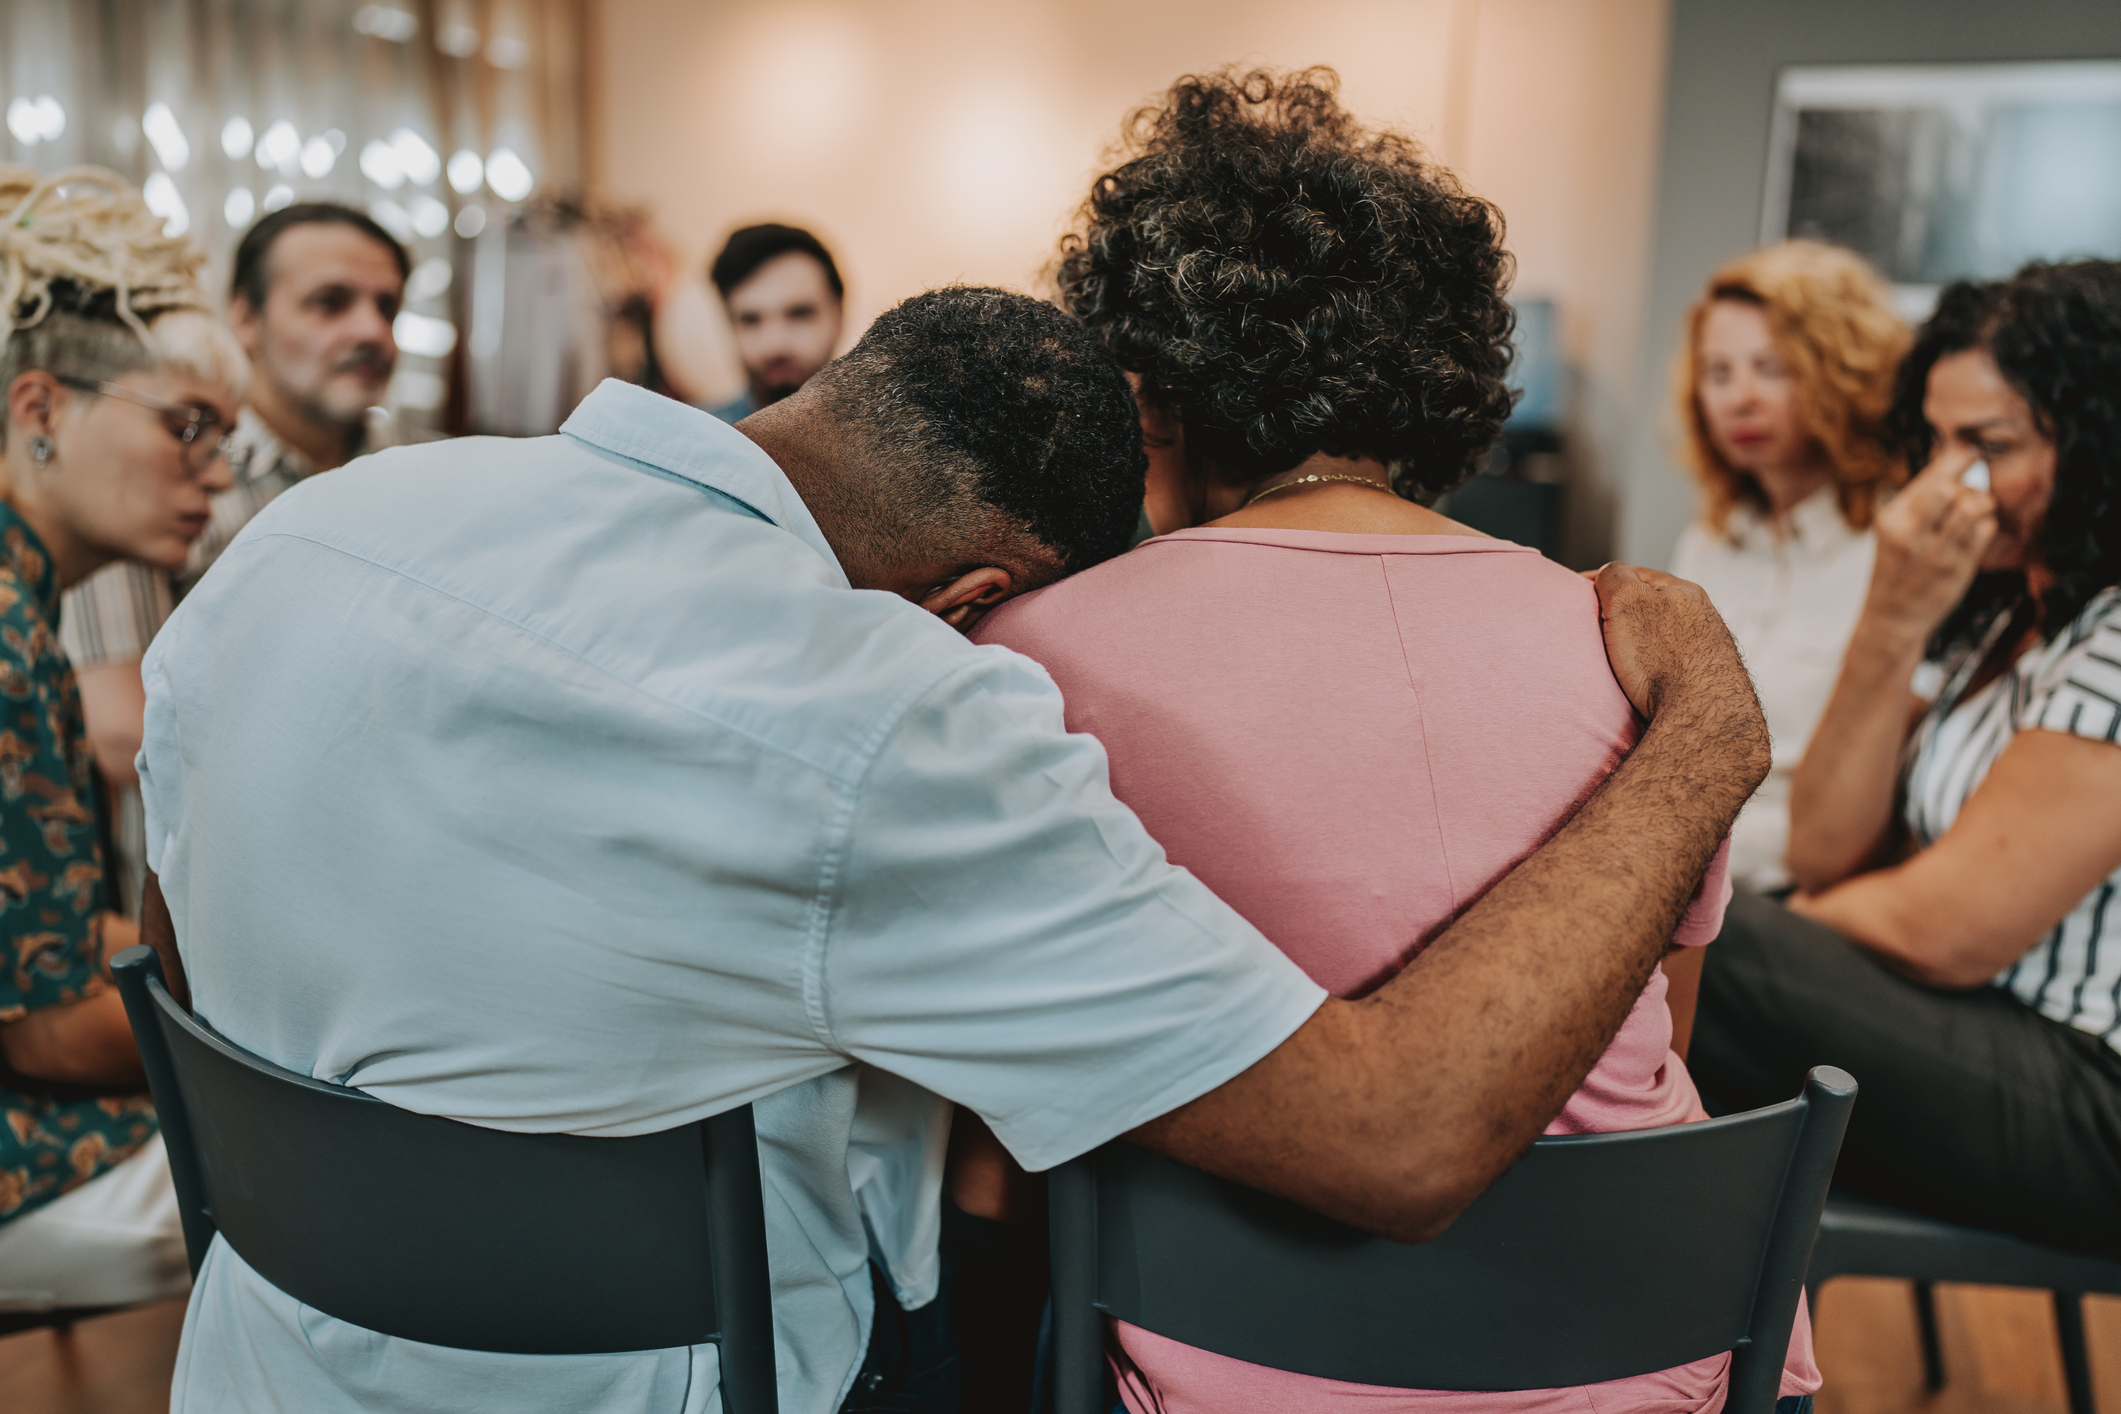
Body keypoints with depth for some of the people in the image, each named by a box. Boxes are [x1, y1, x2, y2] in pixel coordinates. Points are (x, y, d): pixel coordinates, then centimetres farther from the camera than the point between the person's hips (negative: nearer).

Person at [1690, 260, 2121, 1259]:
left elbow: (1949, 931, -20)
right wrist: (1892, 624, -9)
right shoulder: (2004, 603, 11)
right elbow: (1823, 853, 2)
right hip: (1970, 1028, 8)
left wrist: (1812, 915, 1)